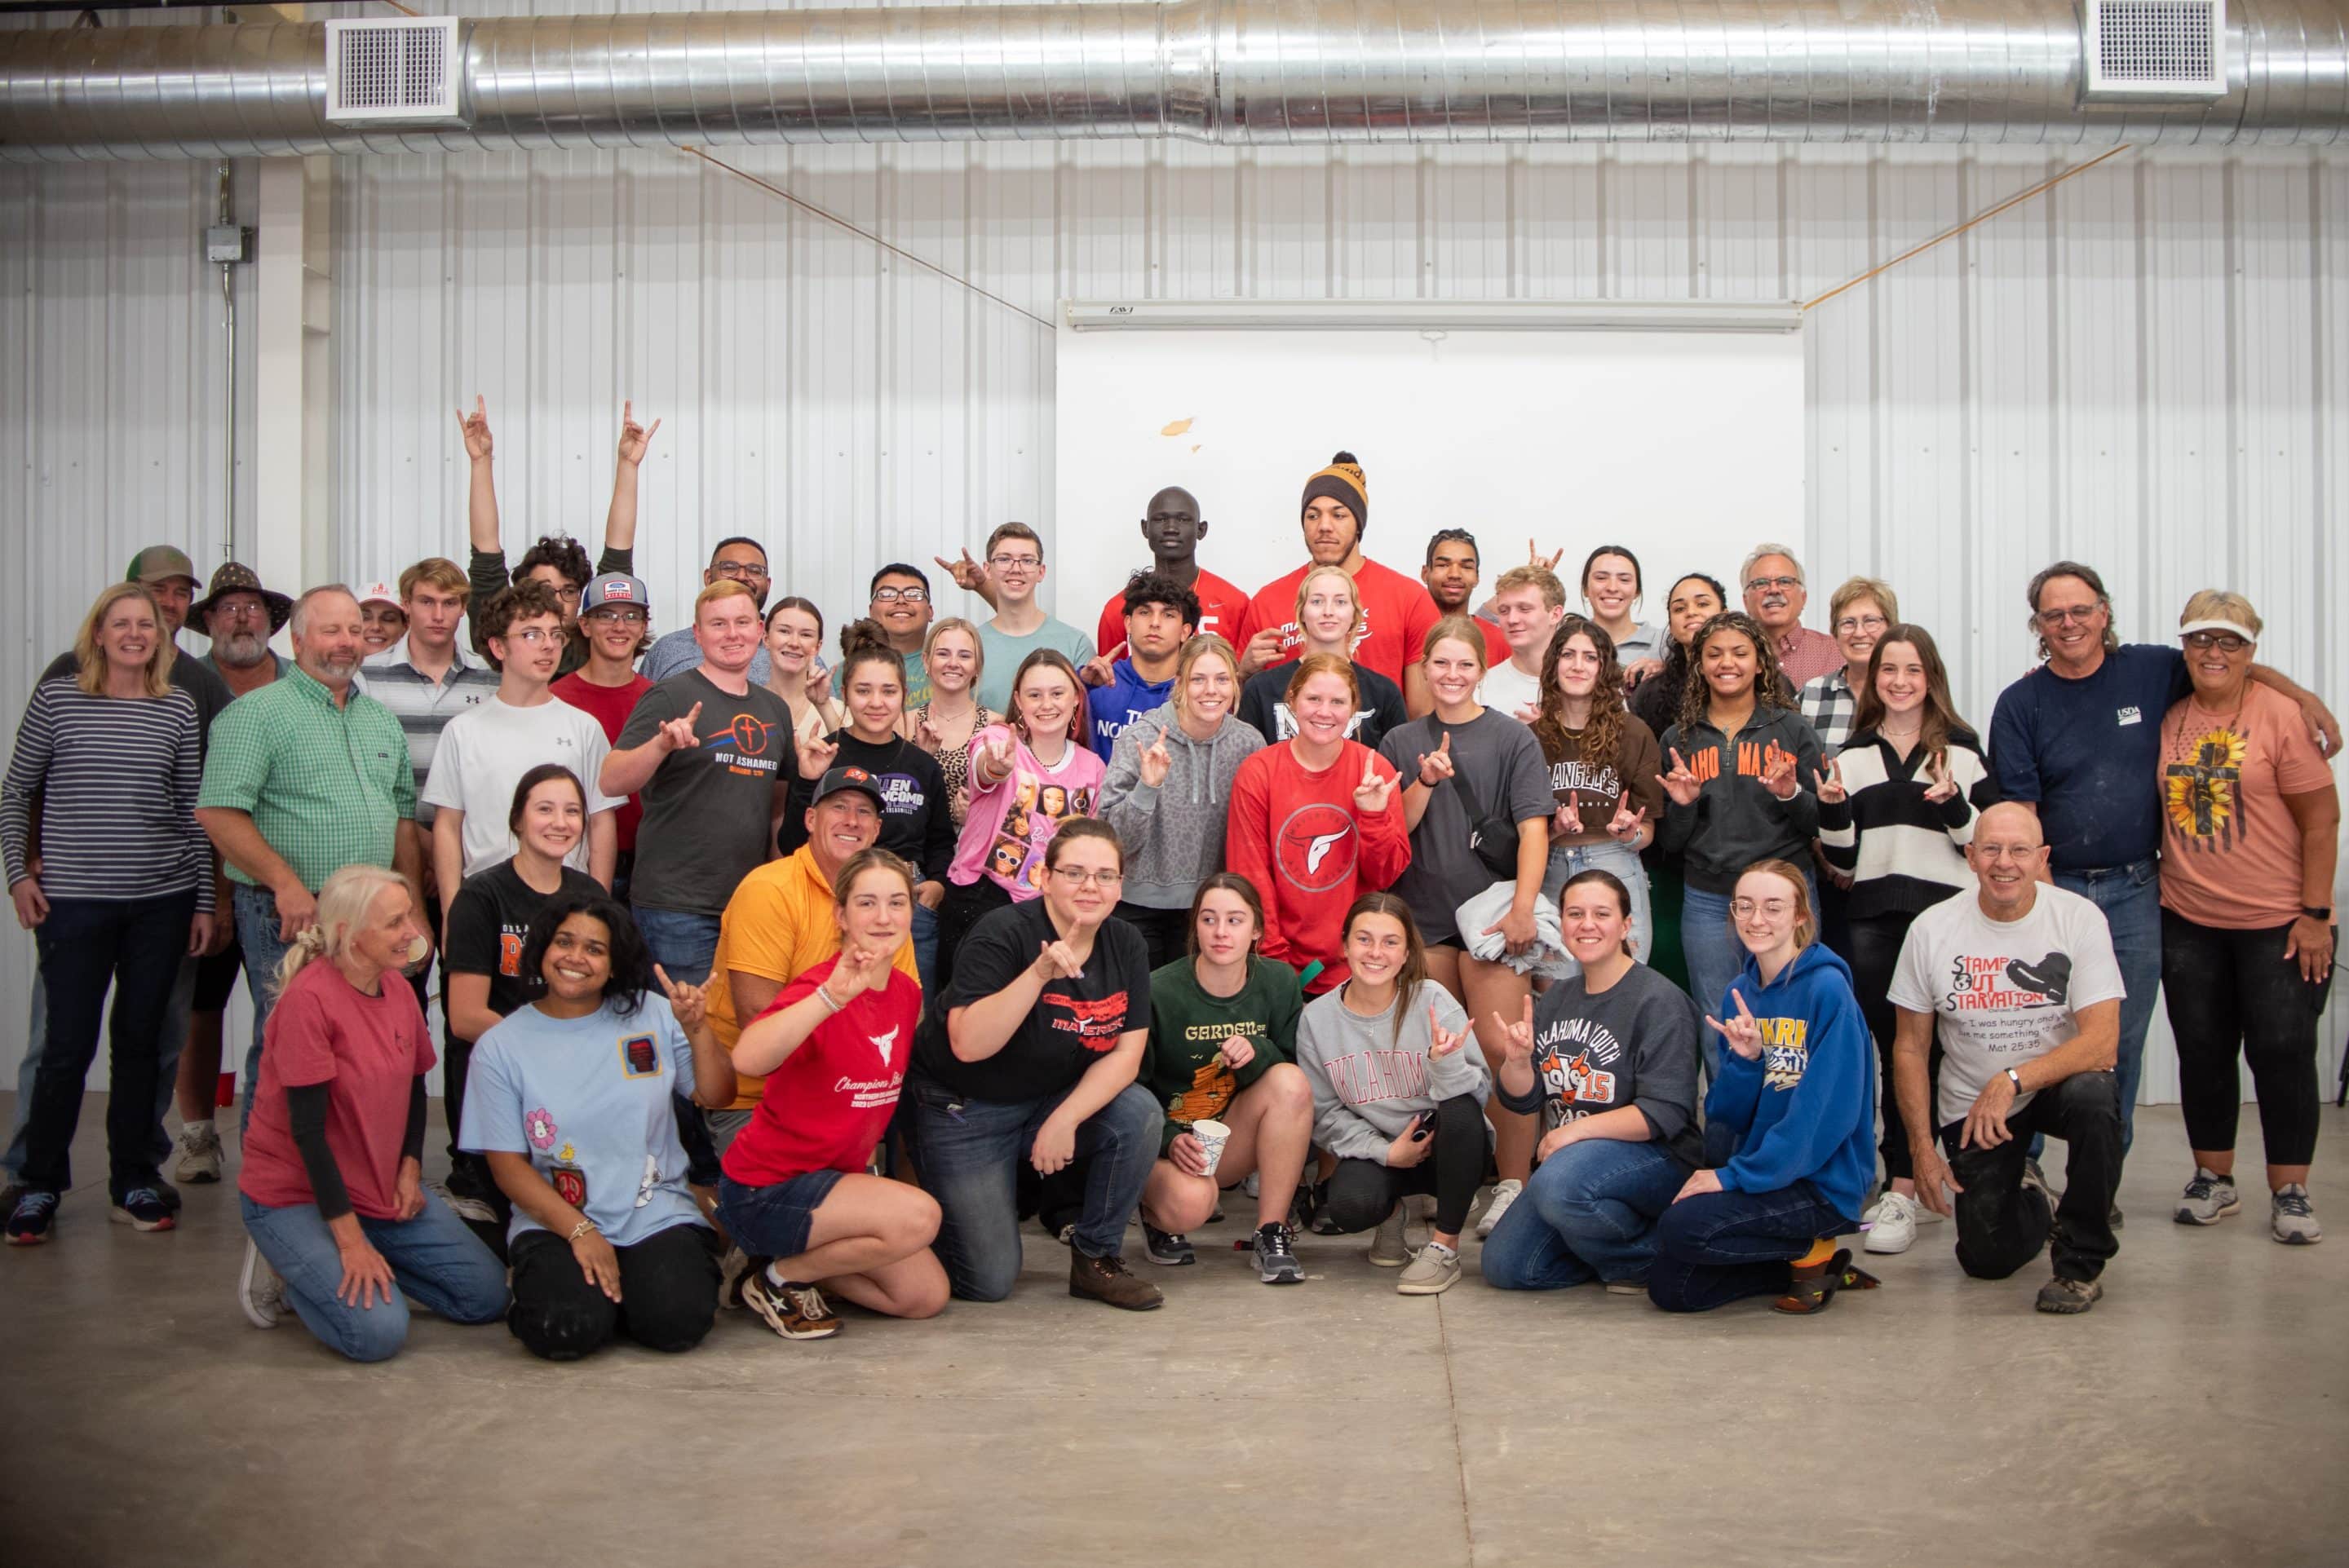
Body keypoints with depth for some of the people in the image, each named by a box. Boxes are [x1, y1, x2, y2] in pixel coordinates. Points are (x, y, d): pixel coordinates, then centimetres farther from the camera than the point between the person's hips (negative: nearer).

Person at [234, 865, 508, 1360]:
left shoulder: (397, 988, 0)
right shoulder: (308, 999, -23)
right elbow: (306, 1127, -23)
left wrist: (410, 1168, -1)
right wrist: (351, 1237, -22)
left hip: (382, 1189, 8)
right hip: (297, 1196, -8)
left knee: (487, 1295, 1)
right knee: (378, 1331, -23)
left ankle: (327, 1268, 13)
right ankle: (288, 1269, 4)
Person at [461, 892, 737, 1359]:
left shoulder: (650, 1017, 5)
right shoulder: (500, 1047, 1)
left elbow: (717, 1095, 2)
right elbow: (507, 1164, -2)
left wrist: (697, 1029, -16)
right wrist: (580, 1232, -14)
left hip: (657, 1216, 1)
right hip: (555, 1223, -1)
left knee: (676, 1322, -24)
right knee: (566, 1331, -28)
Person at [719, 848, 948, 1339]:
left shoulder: (907, 993, 0)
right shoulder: (820, 986, -23)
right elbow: (747, 1059, -45)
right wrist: (831, 998, -52)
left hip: (839, 1175, 8)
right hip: (766, 1189, -8)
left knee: (927, 1297, 3)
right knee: (918, 1216, -27)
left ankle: (797, 1264, 17)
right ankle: (780, 1278, -5)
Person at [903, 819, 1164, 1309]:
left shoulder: (1125, 945, -4)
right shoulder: (1003, 934, -21)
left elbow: (1126, 1051, -8)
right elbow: (969, 1044, -31)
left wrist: (1065, 1120, -21)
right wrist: (1039, 974, -40)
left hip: (1049, 1100, 5)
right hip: (960, 1108, -5)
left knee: (1140, 1114, -23)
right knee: (988, 1281, -9)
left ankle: (1097, 1258, -4)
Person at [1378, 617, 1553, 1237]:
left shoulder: (1512, 738, 2)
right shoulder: (1401, 743, 11)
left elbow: (1533, 828, -5)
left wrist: (1523, 907, -15)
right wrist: (1426, 782, -11)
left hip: (1490, 912, -3)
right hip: (1423, 915, 3)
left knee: (1500, 1049, -10)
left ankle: (1513, 1184, -3)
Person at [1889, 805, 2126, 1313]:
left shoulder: (2079, 918, -14)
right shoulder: (1931, 929, -9)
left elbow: (2103, 1041, -21)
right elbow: (1910, 1047, -1)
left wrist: (2012, 1080, -32)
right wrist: (1921, 1147, -6)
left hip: (2060, 1082, -1)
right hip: (1969, 1103, 1)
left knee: (2093, 1098, -36)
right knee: (1989, 1259, -6)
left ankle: (2082, 1259, -13)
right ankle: (2025, 1194, 32)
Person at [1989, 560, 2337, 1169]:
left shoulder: (2150, 671, 4)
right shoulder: (2020, 704, -1)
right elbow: (2019, 814, -5)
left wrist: (2304, 696, 3)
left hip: (2135, 894, 2)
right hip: (2055, 890, -2)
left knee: (2121, 1048, 7)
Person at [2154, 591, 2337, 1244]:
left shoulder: (2282, 715, -8)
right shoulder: (2168, 719, 4)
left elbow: (2321, 817, -8)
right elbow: (2158, 810, 16)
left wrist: (2315, 914, -11)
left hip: (2278, 923, -4)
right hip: (2188, 921, 4)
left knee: (2282, 1052, 0)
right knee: (2202, 1054, 10)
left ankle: (2290, 1193, 13)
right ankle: (2213, 1179, 24)